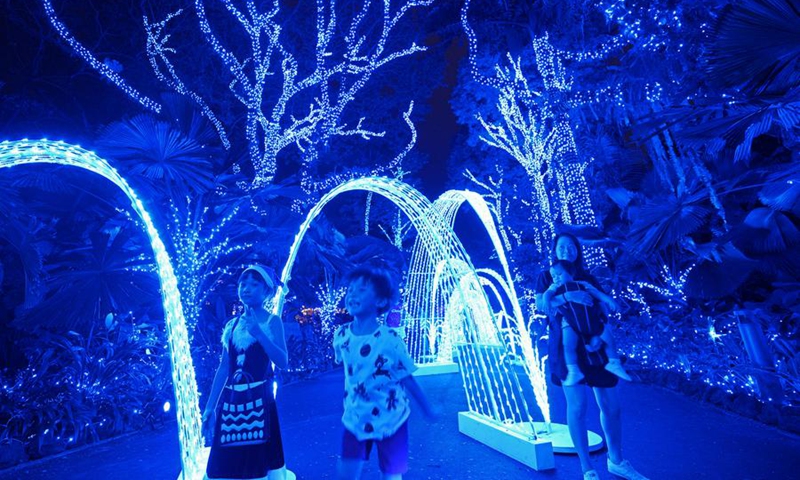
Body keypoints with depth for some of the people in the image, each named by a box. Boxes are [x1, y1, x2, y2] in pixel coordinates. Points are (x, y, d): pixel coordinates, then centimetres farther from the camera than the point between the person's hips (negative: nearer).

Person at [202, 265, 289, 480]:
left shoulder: (272, 322, -5)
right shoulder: (232, 325, 8)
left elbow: (282, 362, -15)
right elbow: (223, 369, 11)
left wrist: (258, 333, -25)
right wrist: (209, 408, 10)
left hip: (258, 401, -4)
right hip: (229, 402, 5)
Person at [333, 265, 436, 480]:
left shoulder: (390, 340, -25)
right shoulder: (341, 335, -11)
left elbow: (408, 379, -13)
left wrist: (427, 410, -3)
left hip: (390, 419, -3)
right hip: (356, 418, 4)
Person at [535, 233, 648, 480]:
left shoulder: (588, 278, 14)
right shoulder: (548, 276, 4)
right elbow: (540, 304, -11)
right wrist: (567, 296, -24)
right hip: (567, 347, -4)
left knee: (611, 406, 10)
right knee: (577, 406, -5)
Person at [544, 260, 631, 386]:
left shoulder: (582, 284, 19)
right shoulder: (555, 287, 14)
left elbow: (595, 292, 10)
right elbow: (548, 294, -5)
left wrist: (608, 299, -8)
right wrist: (546, 302, -28)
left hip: (590, 320, 3)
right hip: (570, 322, -2)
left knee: (608, 337, 4)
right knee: (569, 344, -20)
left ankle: (614, 363, 24)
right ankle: (573, 372, -12)